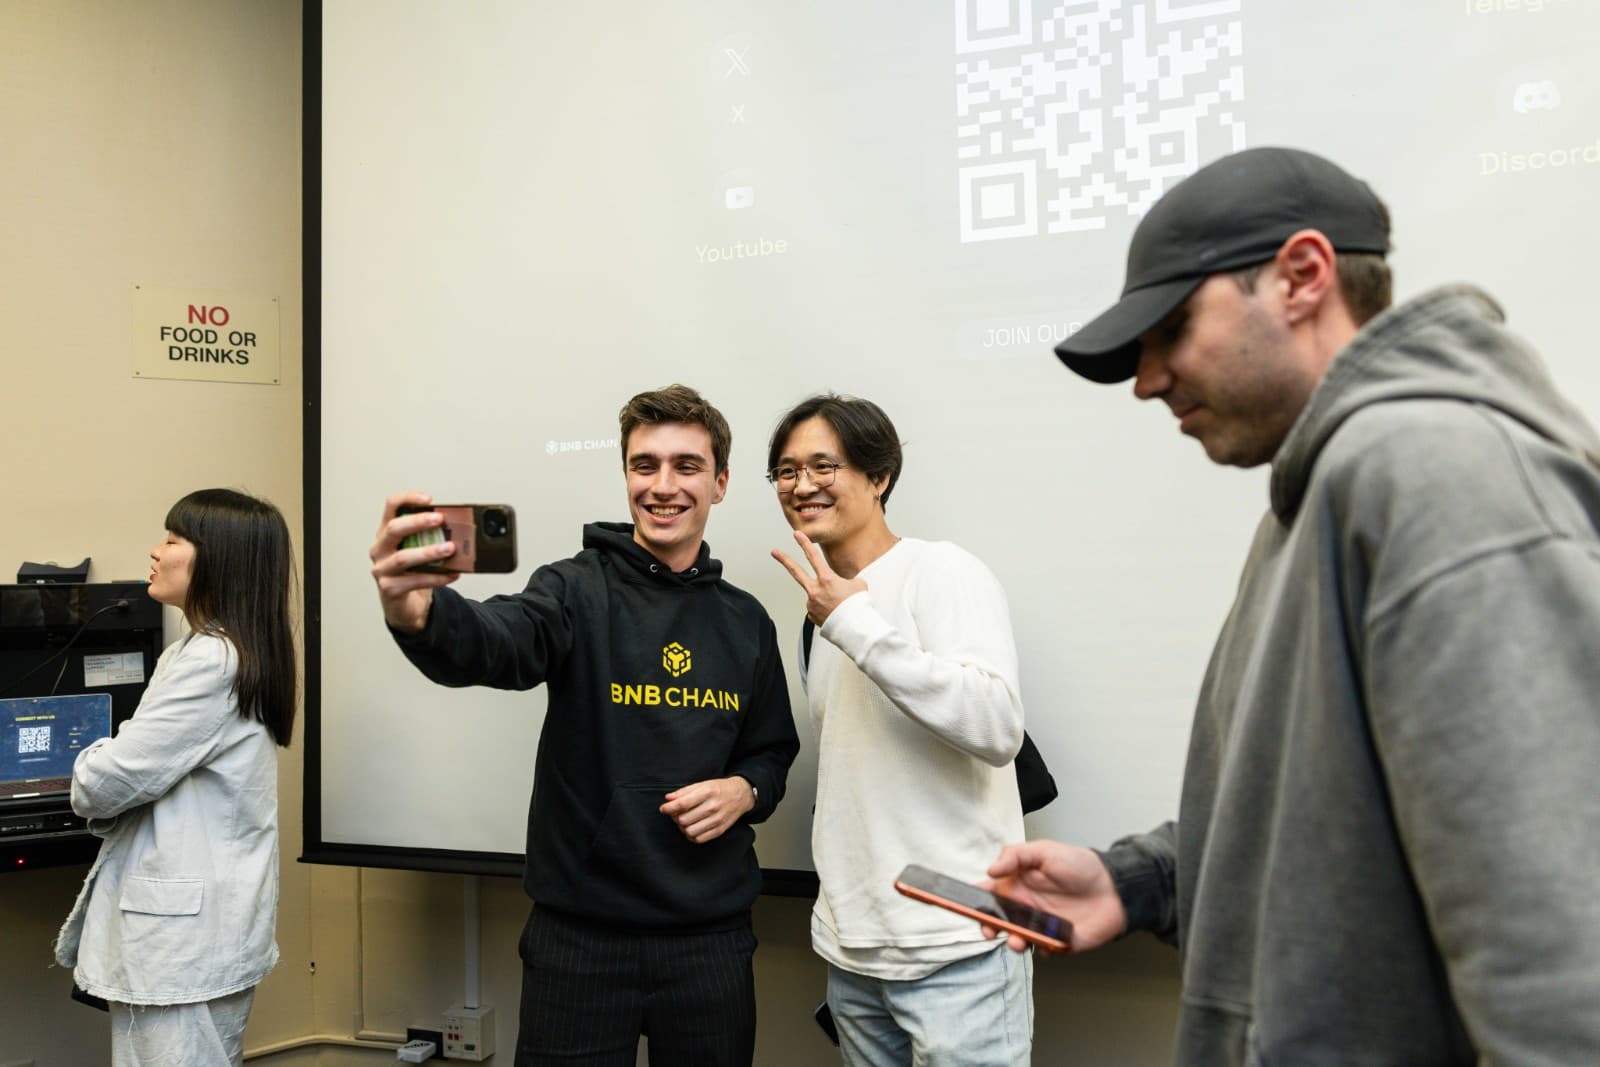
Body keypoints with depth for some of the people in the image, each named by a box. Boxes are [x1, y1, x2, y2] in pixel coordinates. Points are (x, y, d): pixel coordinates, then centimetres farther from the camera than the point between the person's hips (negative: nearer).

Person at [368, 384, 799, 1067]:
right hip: (579, 933, -3)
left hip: (710, 934, 3)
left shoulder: (746, 621, 6)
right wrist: (416, 613, -49)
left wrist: (744, 790, -8)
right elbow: (494, 644, -27)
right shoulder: (578, 589, -6)